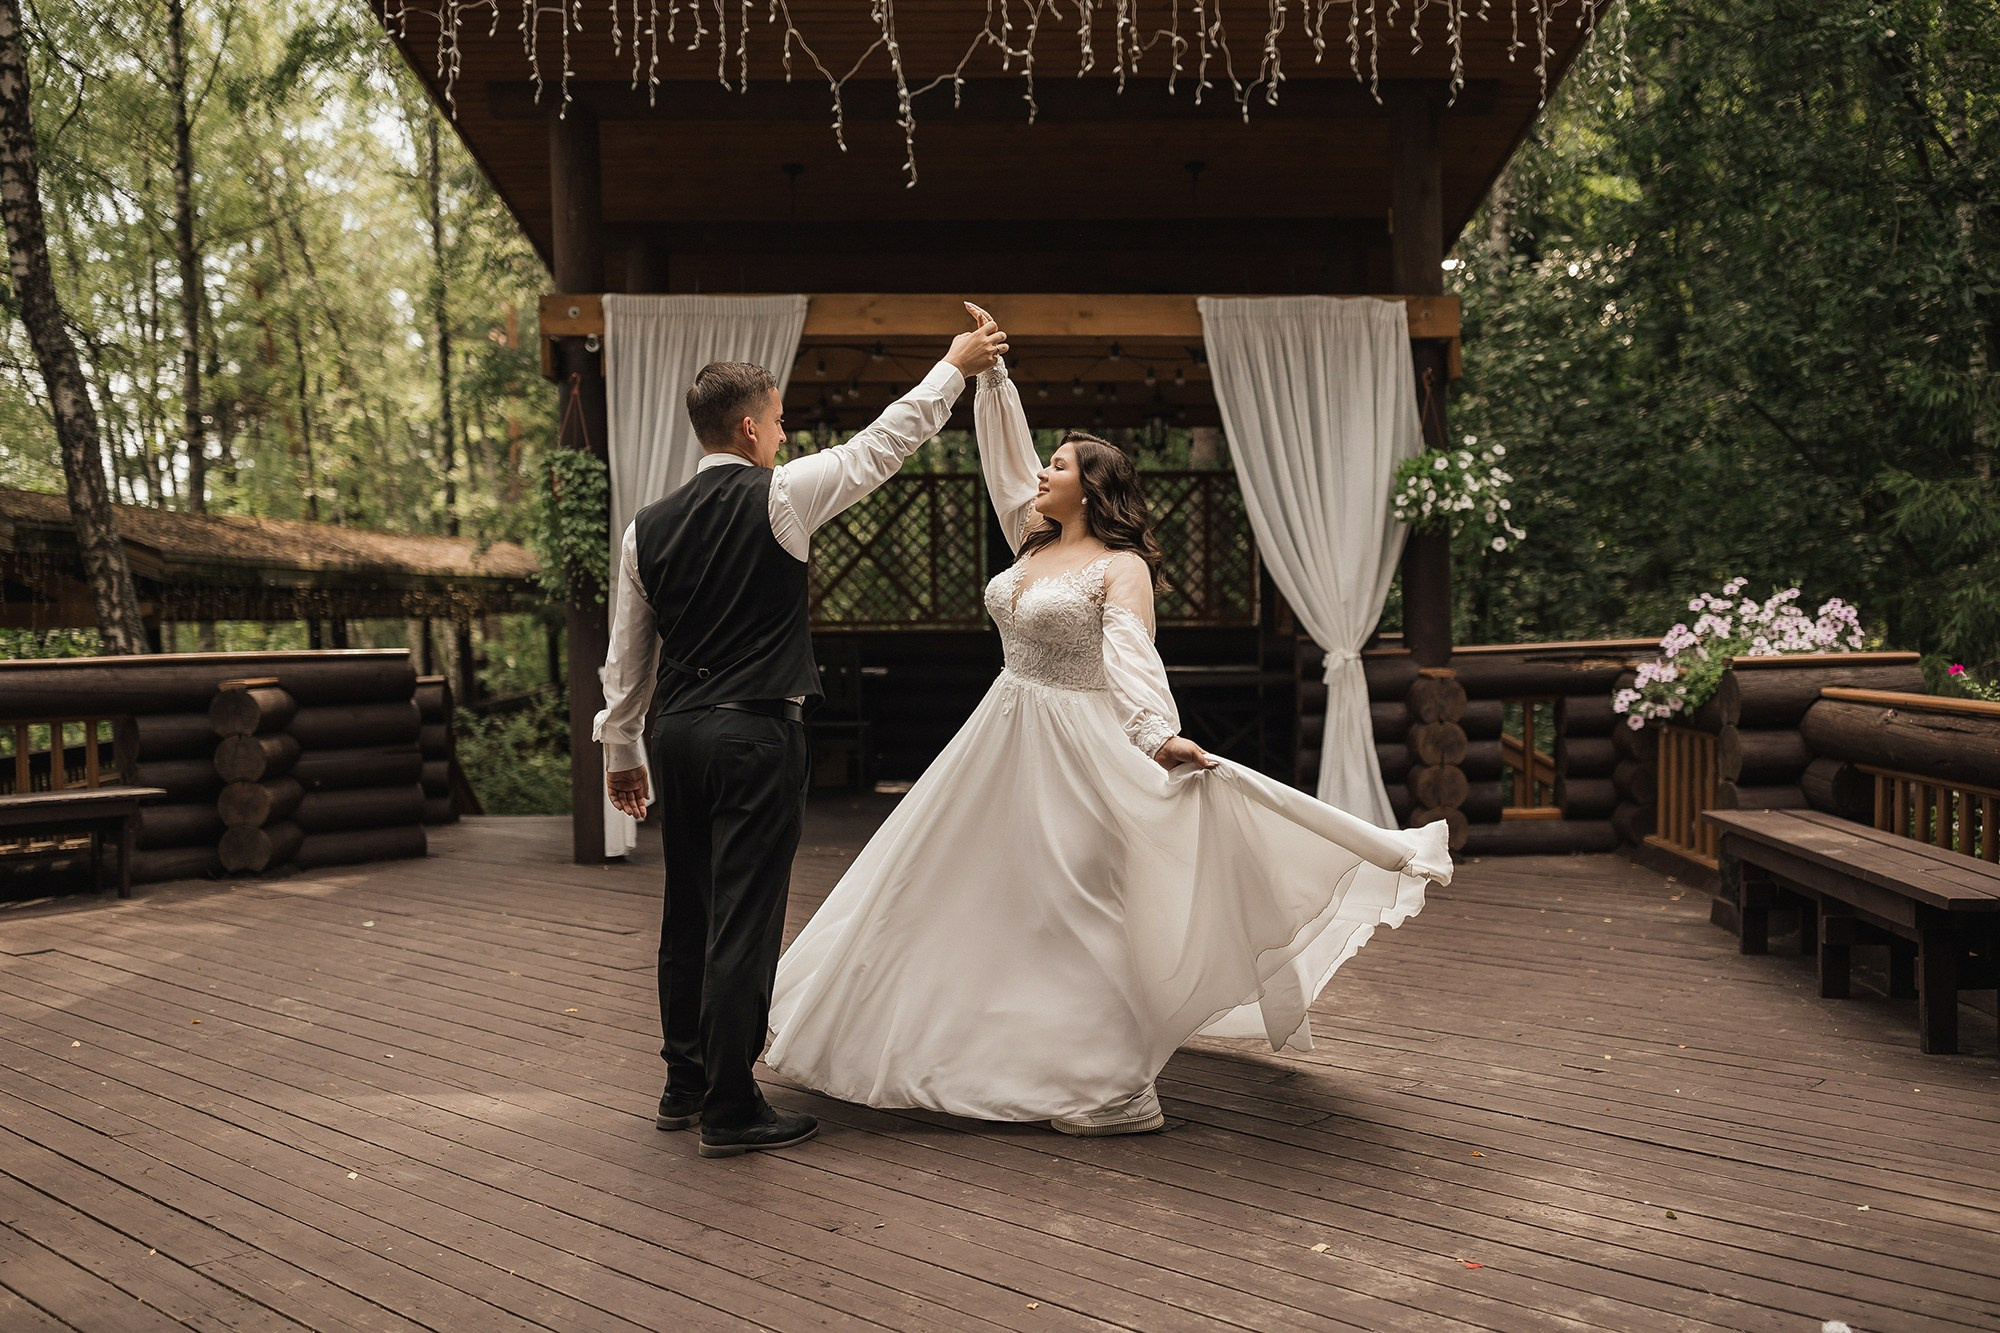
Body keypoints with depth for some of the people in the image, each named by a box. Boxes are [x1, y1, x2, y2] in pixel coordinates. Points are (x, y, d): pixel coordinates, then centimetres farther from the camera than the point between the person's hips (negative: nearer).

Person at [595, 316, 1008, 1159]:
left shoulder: (647, 528, 6)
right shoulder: (779, 496, -8)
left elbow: (628, 653, 11)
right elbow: (883, 443, 2)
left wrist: (619, 749, 22)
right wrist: (955, 367, 15)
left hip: (678, 734, 7)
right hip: (757, 735, -6)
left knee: (688, 915, 16)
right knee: (744, 922, -1)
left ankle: (685, 1087, 28)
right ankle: (730, 1111, 6)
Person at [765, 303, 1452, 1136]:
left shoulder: (1120, 567, -12)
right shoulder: (1034, 543, 9)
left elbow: (1132, 656, -25)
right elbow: (1005, 453, 15)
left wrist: (1160, 733, -41)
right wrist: (990, 371, 11)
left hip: (1075, 750, -8)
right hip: (1004, 741, 8)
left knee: (1072, 906, -6)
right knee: (975, 894, 14)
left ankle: (1110, 1088, 2)